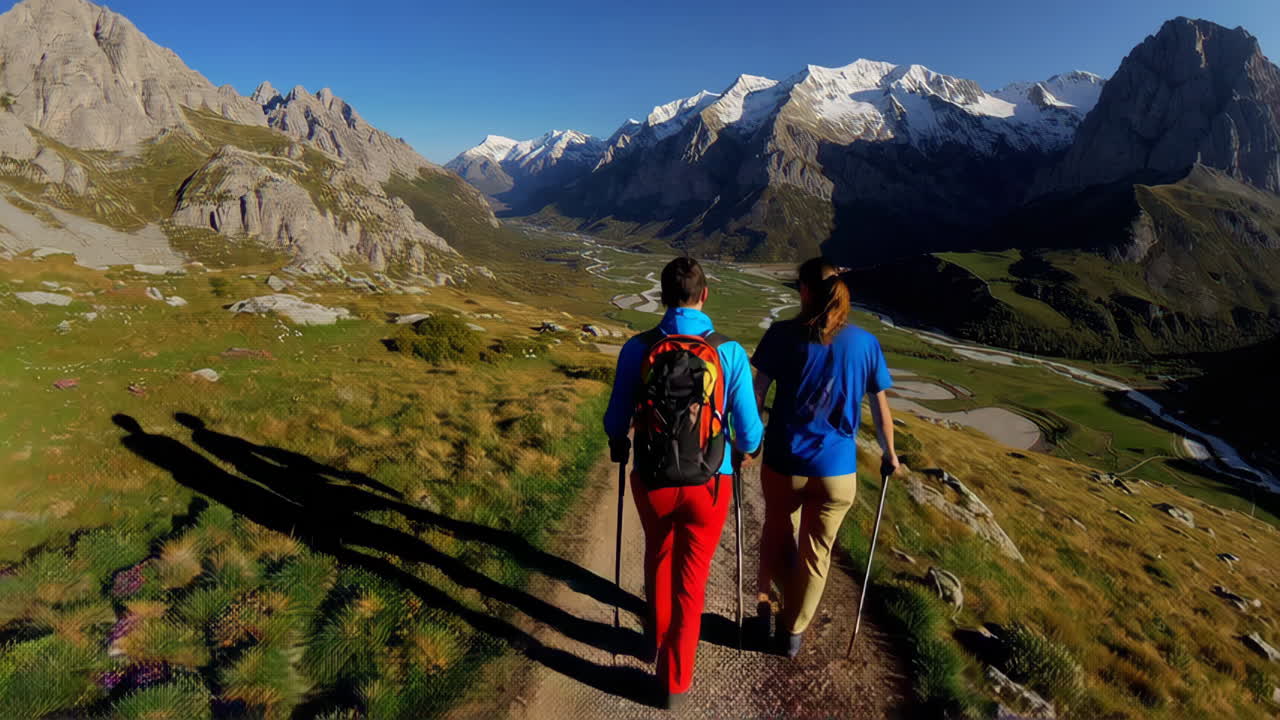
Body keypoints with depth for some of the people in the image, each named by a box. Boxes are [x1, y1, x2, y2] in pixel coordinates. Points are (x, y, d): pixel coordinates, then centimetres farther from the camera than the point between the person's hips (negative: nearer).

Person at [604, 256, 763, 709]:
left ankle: (658, 634, 52)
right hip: (708, 484, -1)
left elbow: (616, 419, -2)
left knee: (659, 556, 29)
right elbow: (749, 432, -9)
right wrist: (744, 450, 15)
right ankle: (675, 680, 32)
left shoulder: (637, 349, -10)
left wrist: (618, 444, 22)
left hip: (651, 480, 1)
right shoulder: (730, 352, -13)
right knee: (691, 579, 17)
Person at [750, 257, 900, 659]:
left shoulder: (783, 335, -9)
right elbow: (881, 409, 4)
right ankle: (793, 633, 35)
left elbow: (757, 394, -8)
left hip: (784, 462, -1)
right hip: (836, 470, 1)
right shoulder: (865, 343, -3)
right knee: (816, 552, 18)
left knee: (777, 534, 26)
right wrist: (889, 456, 18)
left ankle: (766, 600, 35)